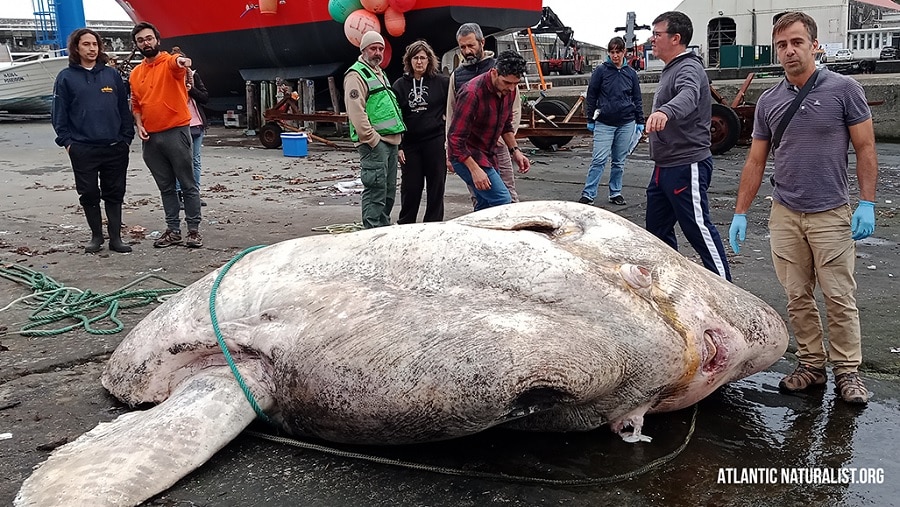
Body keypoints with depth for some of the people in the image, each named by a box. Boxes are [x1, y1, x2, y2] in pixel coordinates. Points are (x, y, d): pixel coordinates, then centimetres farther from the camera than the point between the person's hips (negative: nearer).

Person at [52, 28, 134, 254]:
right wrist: (66, 141, -4)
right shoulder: (66, 77, 3)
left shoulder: (112, 74, 8)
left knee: (114, 193, 5)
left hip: (115, 147, 1)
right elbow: (59, 113, 3)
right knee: (89, 194, 5)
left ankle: (115, 237, 12)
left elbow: (124, 107, 8)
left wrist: (127, 137, 2)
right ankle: (96, 235, 20)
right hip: (83, 149, -1)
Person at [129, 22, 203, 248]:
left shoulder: (170, 63, -4)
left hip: (176, 132, -6)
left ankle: (194, 229, 7)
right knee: (166, 187, 12)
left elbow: (176, 63, -29)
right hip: (151, 137, 6)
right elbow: (136, 104, 21)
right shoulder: (135, 74, 13)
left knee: (187, 184, 1)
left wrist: (182, 60, -53)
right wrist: (139, 125, 3)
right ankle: (173, 230, 19)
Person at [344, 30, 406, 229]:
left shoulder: (380, 73, 23)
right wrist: (372, 138, -21)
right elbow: (356, 111, -18)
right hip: (373, 143, -10)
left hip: (390, 141, 10)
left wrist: (397, 137, 20)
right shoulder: (356, 75, -8)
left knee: (389, 190, 14)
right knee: (375, 190, -11)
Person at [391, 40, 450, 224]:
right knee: (410, 187, 5)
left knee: (436, 187, 5)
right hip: (410, 144, 1)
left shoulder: (442, 82, 2)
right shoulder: (400, 85, 5)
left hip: (435, 142, -1)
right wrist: (398, 146, -1)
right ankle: (405, 226, 19)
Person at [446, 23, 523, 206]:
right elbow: (451, 115, 14)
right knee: (478, 200, 6)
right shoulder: (457, 75, 11)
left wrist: (502, 137, -10)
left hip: (496, 145, -3)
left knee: (508, 197, -3)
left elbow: (514, 109, 2)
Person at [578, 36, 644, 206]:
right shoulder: (601, 71, 0)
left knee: (619, 161, 9)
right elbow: (591, 96, 2)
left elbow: (637, 99, 13)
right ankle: (588, 194, -4)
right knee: (599, 160, -8)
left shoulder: (631, 73, 9)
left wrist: (640, 122, 10)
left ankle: (615, 193, 19)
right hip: (604, 123, -3)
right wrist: (590, 119, 1)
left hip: (626, 123, 3)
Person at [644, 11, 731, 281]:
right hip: (664, 167, 10)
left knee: (698, 229, -4)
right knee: (657, 229, 14)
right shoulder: (670, 69, 16)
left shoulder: (689, 69, -17)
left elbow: (687, 97, -40)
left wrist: (664, 111, -59)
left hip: (686, 166, -10)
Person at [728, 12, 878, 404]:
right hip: (784, 215, 3)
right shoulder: (768, 101, 5)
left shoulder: (844, 90, -4)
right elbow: (755, 161, 9)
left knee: (839, 298, 3)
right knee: (798, 298, 8)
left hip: (831, 214, -3)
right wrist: (740, 213, 6)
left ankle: (847, 371, 14)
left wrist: (867, 203, -10)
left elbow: (865, 148, -2)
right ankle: (811, 365, 20)